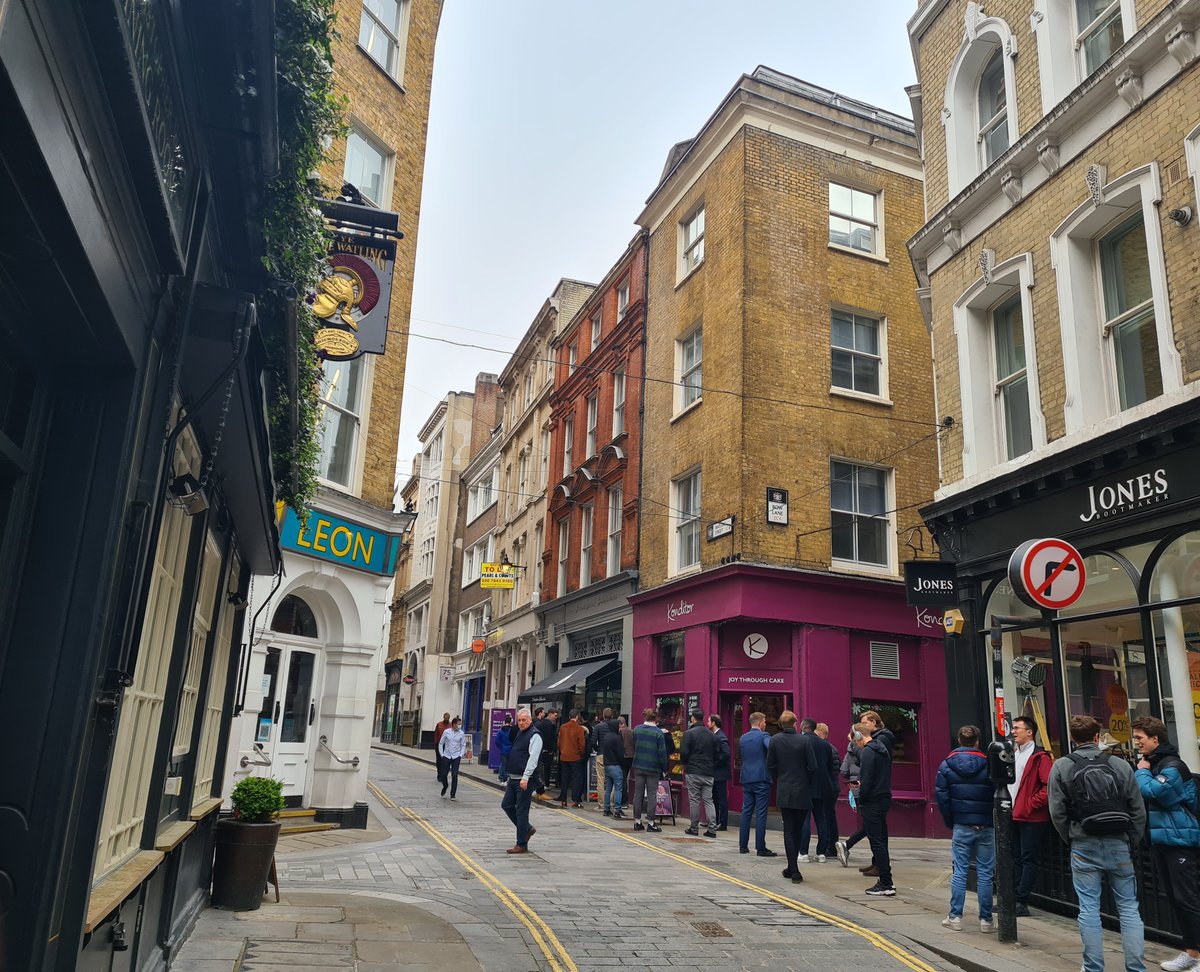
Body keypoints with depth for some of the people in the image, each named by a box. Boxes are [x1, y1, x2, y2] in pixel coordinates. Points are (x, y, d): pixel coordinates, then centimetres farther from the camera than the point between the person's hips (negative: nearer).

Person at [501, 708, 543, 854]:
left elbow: (533, 758, -20)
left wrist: (525, 777, -26)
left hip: (525, 780, -9)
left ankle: (522, 845, 7)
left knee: (521, 810, -3)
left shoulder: (534, 735, -12)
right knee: (506, 805, 12)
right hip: (513, 778, 9)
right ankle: (527, 829, 26)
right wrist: (509, 777, 20)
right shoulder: (519, 733, 16)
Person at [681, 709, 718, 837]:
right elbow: (716, 754, 10)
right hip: (708, 773, 4)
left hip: (693, 772, -4)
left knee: (694, 800, 4)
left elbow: (684, 752, -12)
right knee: (708, 800, 7)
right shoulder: (711, 735, 9)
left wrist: (684, 764, 6)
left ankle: (694, 828, 8)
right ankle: (711, 829, 1)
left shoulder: (689, 733, -9)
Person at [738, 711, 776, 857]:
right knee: (761, 814, -3)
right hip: (761, 779, -6)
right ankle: (761, 848, -2)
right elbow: (772, 747, -27)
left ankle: (743, 846, 12)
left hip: (746, 779, 6)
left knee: (746, 812, 10)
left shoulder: (742, 738, 11)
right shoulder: (763, 736, -8)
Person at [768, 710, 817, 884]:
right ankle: (792, 868, 20)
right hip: (802, 792, -1)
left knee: (789, 831, 5)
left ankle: (794, 871, 2)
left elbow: (770, 765, 1)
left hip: (784, 792, 1)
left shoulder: (775, 740, -4)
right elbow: (812, 767, -9)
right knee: (797, 831, 13)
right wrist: (808, 783, 9)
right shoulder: (805, 740, -11)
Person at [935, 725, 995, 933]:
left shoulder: (947, 765, 0)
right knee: (985, 873, 6)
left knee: (959, 871, 5)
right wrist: (995, 821, 9)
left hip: (961, 826, 1)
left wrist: (950, 822, 6)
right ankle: (986, 919, 11)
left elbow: (941, 795, -2)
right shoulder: (987, 764, -4)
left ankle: (955, 917, 6)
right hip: (985, 826, -1)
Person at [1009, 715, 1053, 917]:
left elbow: (1049, 785, -17)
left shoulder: (1040, 757, -10)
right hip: (1013, 816, 8)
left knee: (1028, 859, -1)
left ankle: (1021, 902, 1)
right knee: (1014, 858, 12)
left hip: (1031, 818, -8)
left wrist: (1030, 805, -16)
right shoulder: (1012, 754, 15)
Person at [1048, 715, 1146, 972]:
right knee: (1129, 908, 10)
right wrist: (1130, 840, 13)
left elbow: (1057, 812, -4)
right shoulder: (1120, 765, 1)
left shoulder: (1061, 767, -2)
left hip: (1084, 847, -1)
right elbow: (1138, 810, 3)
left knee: (1089, 910, 4)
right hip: (1118, 845, 1)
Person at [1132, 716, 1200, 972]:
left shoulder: (1172, 765, -15)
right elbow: (1143, 797, 14)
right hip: (1161, 840, 9)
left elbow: (1152, 791, -27)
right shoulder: (1151, 764, 12)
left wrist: (1142, 772, -11)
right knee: (1175, 898, 13)